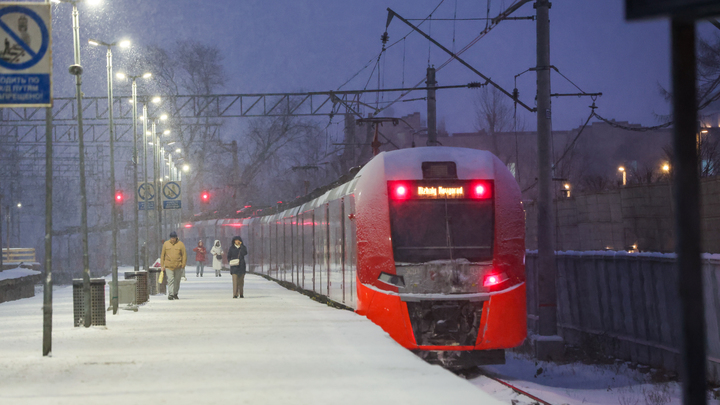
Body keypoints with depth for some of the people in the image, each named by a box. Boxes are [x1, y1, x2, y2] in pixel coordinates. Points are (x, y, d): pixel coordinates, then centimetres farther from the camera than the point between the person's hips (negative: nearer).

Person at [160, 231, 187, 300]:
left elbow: (184, 255, 2)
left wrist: (183, 265, -5)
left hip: (178, 266, 1)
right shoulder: (166, 244, 5)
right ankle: (170, 294, -15)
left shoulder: (180, 244, 1)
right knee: (170, 280, -11)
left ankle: (175, 294, 23)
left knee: (177, 281, 9)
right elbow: (162, 255, 8)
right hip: (168, 266, -1)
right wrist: (162, 265, 3)